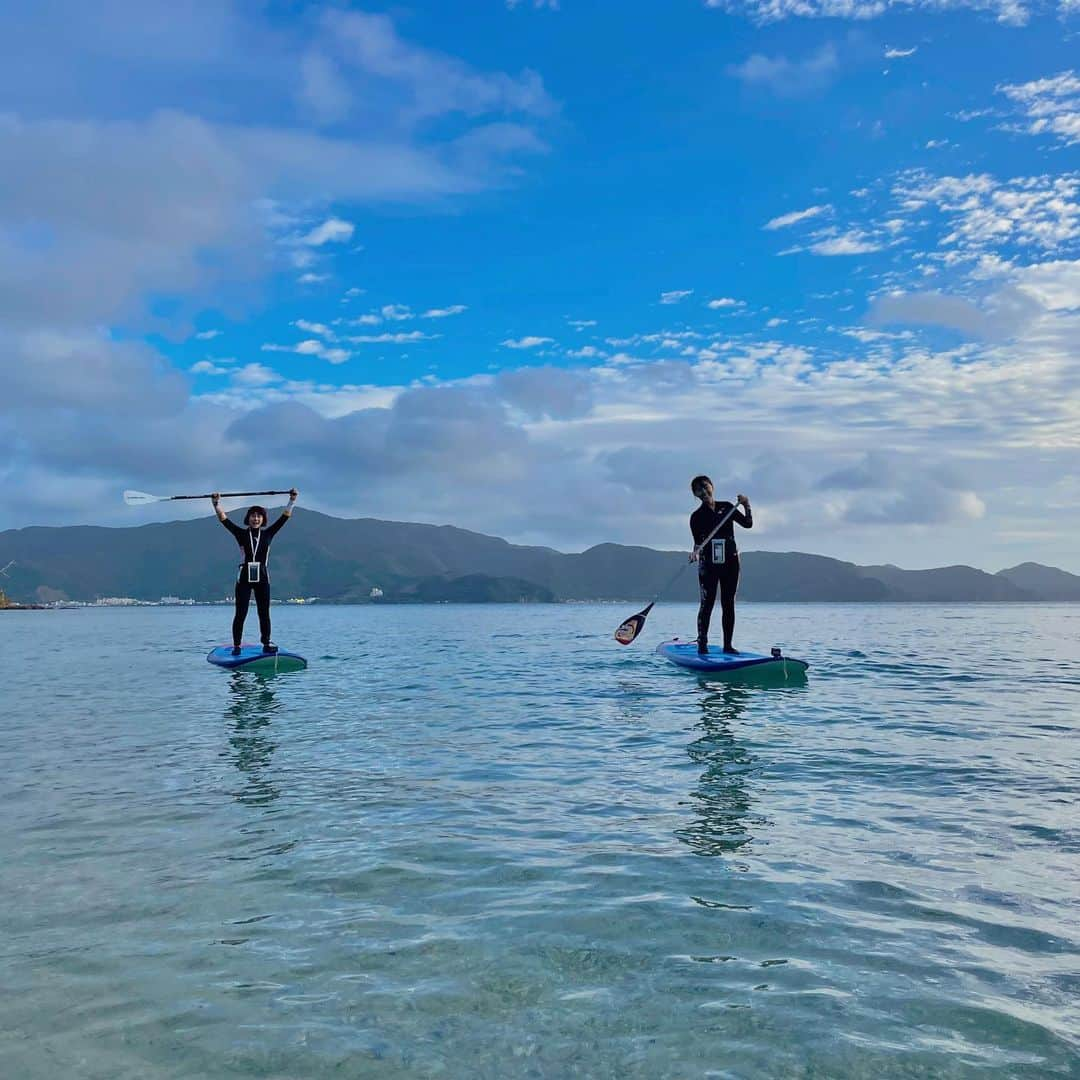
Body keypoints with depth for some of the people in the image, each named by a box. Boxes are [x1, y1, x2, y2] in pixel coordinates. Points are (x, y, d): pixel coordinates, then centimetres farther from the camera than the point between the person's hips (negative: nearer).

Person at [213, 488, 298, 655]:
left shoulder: (268, 534, 7)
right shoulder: (241, 534, 4)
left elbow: (284, 518, 2)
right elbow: (224, 520, -4)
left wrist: (292, 501, -5)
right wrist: (216, 504, -15)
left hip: (262, 578, 1)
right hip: (244, 578, -1)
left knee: (264, 613, 5)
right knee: (240, 614, -1)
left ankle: (266, 644, 11)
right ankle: (236, 646, 3)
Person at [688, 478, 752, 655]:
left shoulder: (726, 507, 10)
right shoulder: (696, 516, 2)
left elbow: (748, 524, 8)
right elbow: (698, 541, -4)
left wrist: (746, 506, -6)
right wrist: (695, 552, -24)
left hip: (730, 561, 3)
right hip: (708, 563, -3)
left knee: (728, 604, 4)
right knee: (707, 603, -7)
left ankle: (727, 645, 9)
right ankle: (702, 644, -3)